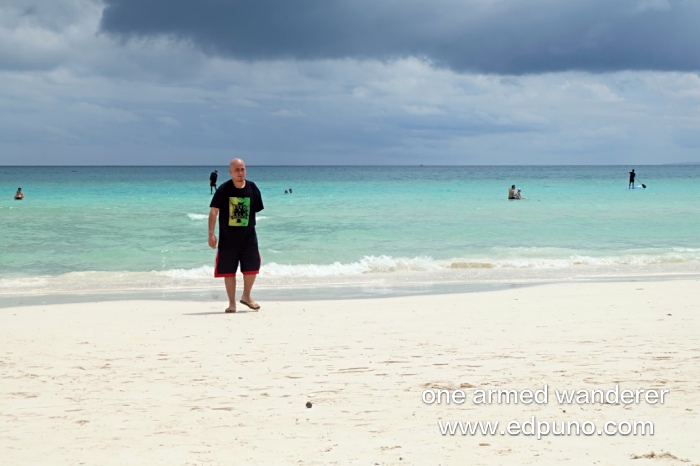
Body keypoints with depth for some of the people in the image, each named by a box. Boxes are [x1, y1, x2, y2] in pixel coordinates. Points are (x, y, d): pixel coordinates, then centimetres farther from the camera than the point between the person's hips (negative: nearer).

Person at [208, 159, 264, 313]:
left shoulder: (252, 188, -2)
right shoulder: (224, 190, -9)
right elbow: (214, 211, -12)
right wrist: (211, 233, -18)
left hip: (248, 237, 2)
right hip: (227, 238, -2)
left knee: (252, 267, 0)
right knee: (228, 271, 4)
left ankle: (246, 296, 24)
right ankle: (232, 303, 16)